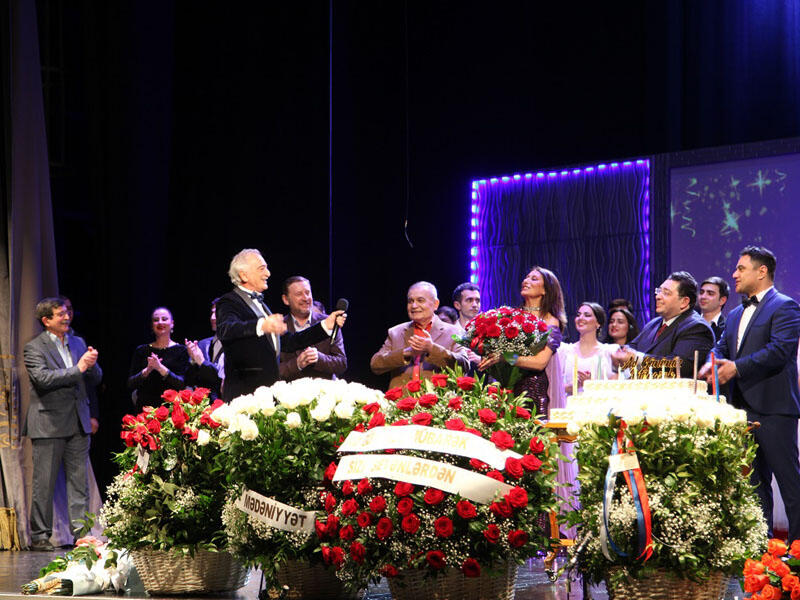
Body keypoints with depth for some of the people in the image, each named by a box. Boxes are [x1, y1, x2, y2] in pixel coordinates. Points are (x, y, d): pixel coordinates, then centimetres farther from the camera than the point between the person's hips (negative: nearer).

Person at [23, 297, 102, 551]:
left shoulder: (78, 343, 15)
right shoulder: (34, 347, -4)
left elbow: (95, 378, 15)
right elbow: (42, 378, -18)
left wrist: (91, 364, -7)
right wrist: (78, 368, -18)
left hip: (77, 423, 5)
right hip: (48, 424, -5)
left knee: (79, 480, 4)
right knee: (44, 482, -1)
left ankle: (81, 532, 8)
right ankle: (39, 536, 6)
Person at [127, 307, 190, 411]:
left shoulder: (181, 350, 5)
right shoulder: (141, 351, 12)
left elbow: (182, 384, -6)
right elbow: (130, 385, 6)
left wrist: (160, 368, -18)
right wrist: (147, 370, -12)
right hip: (145, 409, 2)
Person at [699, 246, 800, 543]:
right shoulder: (736, 314, 21)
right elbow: (722, 347, 15)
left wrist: (737, 367, -23)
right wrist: (712, 363, -9)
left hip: (773, 407, -9)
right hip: (743, 407, 9)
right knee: (754, 479, 11)